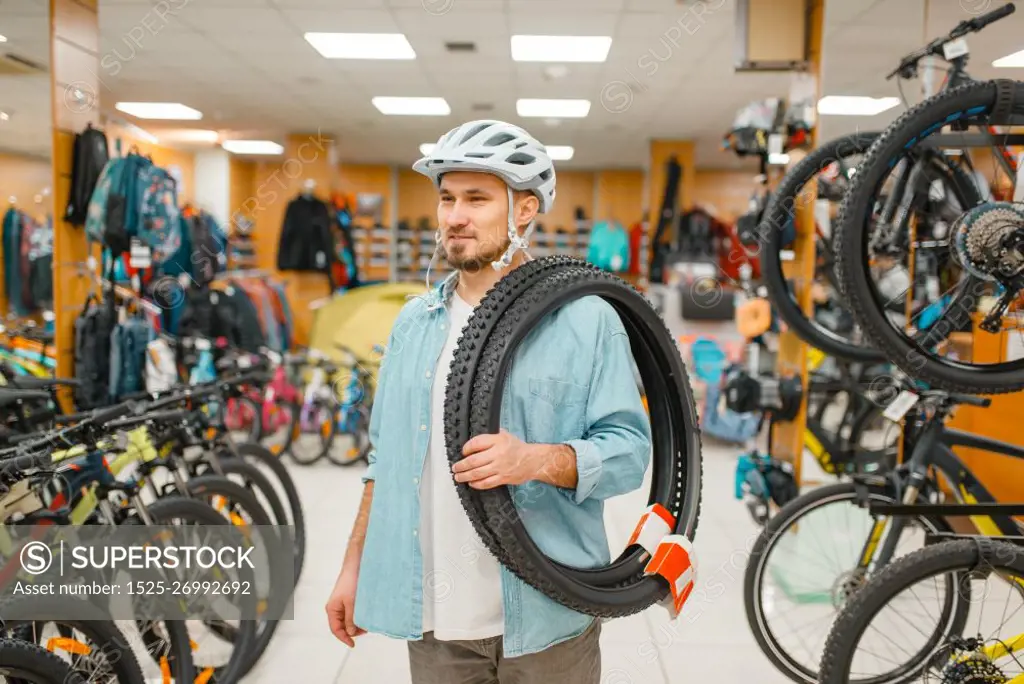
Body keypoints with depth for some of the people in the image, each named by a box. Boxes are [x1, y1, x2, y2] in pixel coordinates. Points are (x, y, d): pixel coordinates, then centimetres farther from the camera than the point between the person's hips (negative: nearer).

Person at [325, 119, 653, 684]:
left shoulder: (587, 319, -7)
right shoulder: (414, 321, 7)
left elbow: (629, 449, -11)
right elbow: (385, 459, 12)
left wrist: (538, 461, -28)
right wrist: (354, 566, 11)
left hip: (545, 616, -3)